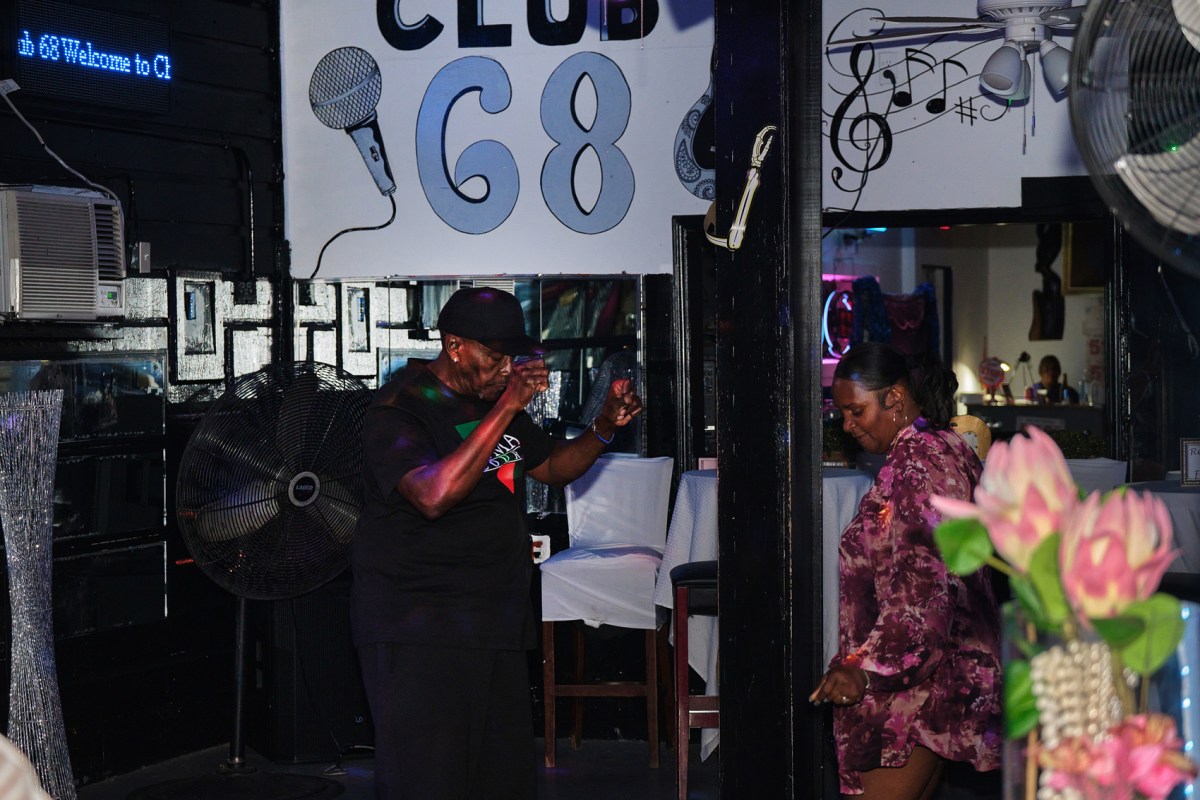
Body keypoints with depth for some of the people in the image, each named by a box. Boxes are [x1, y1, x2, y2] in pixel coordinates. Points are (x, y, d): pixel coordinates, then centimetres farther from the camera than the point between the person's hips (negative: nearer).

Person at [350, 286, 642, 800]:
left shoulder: (494, 400, 13)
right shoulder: (398, 409, -13)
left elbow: (551, 467, 26)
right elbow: (434, 495, -29)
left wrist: (604, 427, 7)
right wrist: (506, 408, -28)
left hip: (495, 621, 8)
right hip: (417, 628, -8)